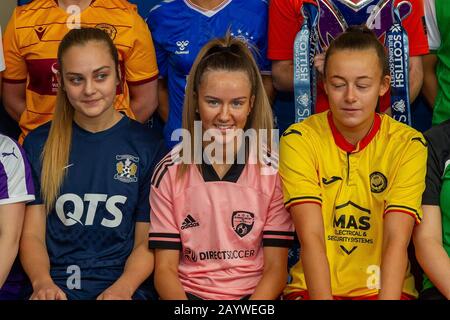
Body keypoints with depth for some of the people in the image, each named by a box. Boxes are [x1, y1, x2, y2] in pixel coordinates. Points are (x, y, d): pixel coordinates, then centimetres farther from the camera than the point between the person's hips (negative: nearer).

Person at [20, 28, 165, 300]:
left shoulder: (148, 147, 4)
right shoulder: (39, 144, 9)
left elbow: (147, 241, 3)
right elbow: (32, 234, 6)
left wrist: (122, 288, -15)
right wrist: (42, 282, -13)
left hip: (122, 288, -1)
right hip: (54, 287, 1)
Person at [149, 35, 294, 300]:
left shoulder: (274, 170, 1)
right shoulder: (170, 172, 3)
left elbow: (275, 267, 2)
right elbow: (165, 268, 2)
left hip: (256, 296, -1)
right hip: (188, 293, 1)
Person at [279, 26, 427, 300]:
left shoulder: (408, 144, -2)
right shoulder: (299, 140, -3)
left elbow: (397, 240, -12)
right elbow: (311, 236, -13)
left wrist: (387, 298, -28)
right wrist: (322, 299, -28)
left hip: (385, 287, 1)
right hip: (314, 287, 0)